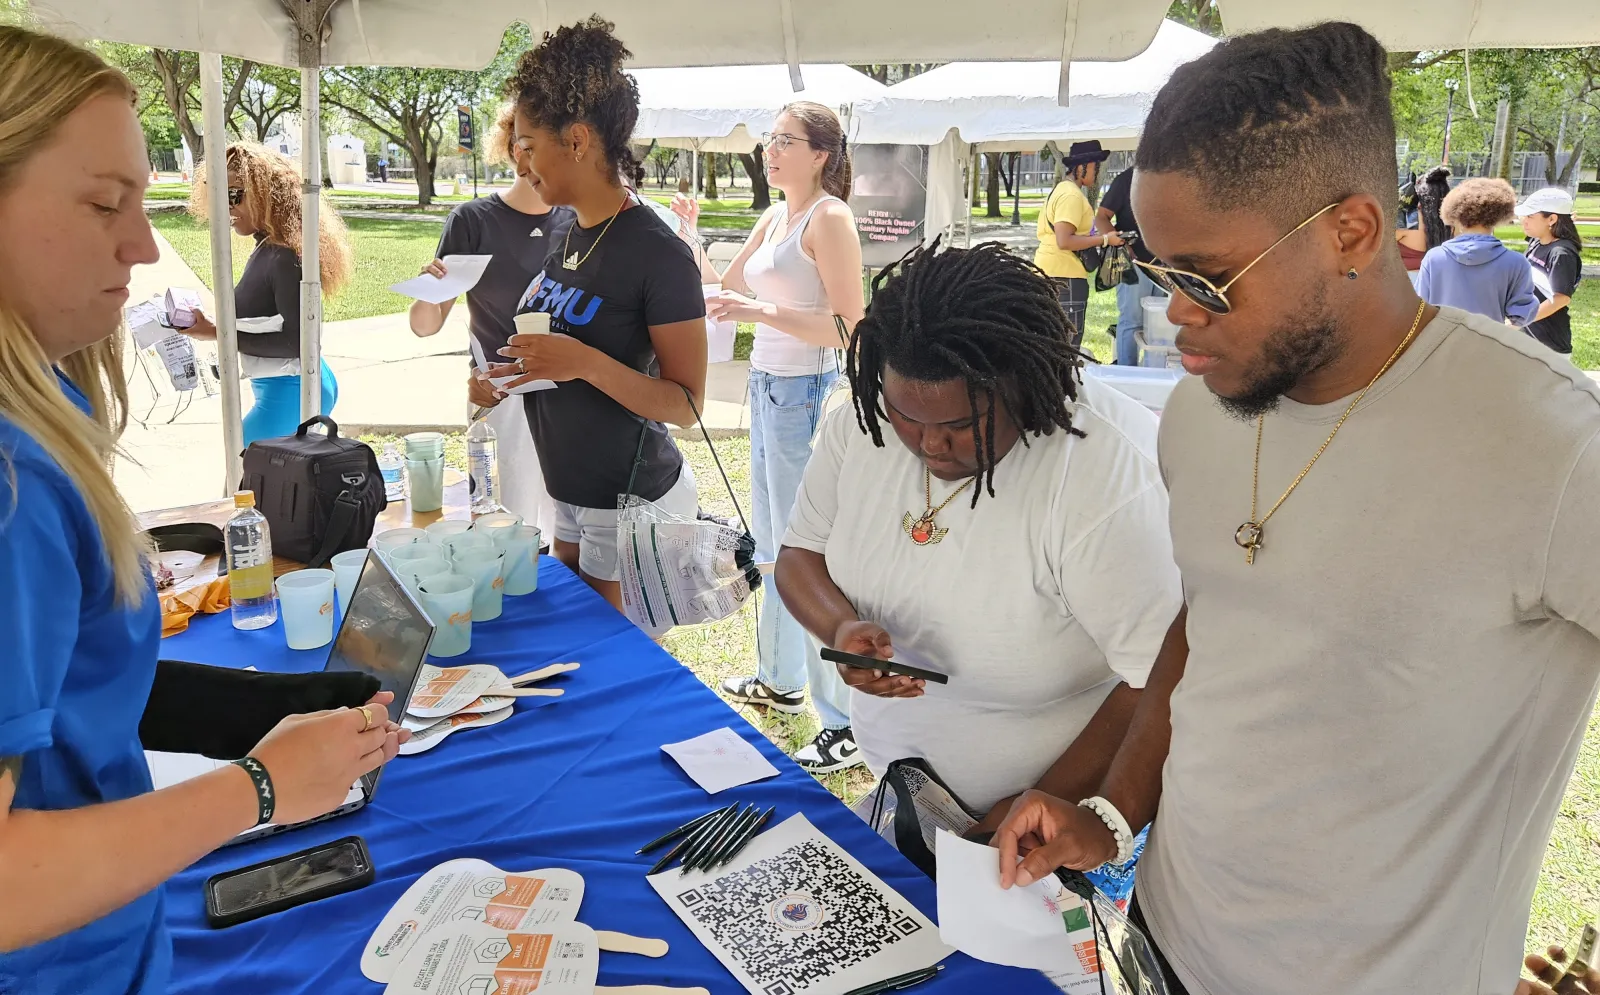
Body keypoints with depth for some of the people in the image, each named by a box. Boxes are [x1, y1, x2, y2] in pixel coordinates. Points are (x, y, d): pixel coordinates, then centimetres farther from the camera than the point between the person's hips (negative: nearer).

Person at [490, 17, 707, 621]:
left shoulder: (658, 254, -19)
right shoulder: (567, 235, 5)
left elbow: (686, 403, -19)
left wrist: (584, 362, -32)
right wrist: (506, 379, 1)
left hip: (631, 504, -8)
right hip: (569, 496, 8)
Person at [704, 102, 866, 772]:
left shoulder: (830, 219, -13)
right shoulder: (774, 218, 13)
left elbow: (850, 327, -20)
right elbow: (718, 292, 19)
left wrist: (760, 311, -25)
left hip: (806, 393, -10)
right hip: (767, 385, 10)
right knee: (771, 543, 19)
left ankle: (846, 728, 2)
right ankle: (781, 679, 37)